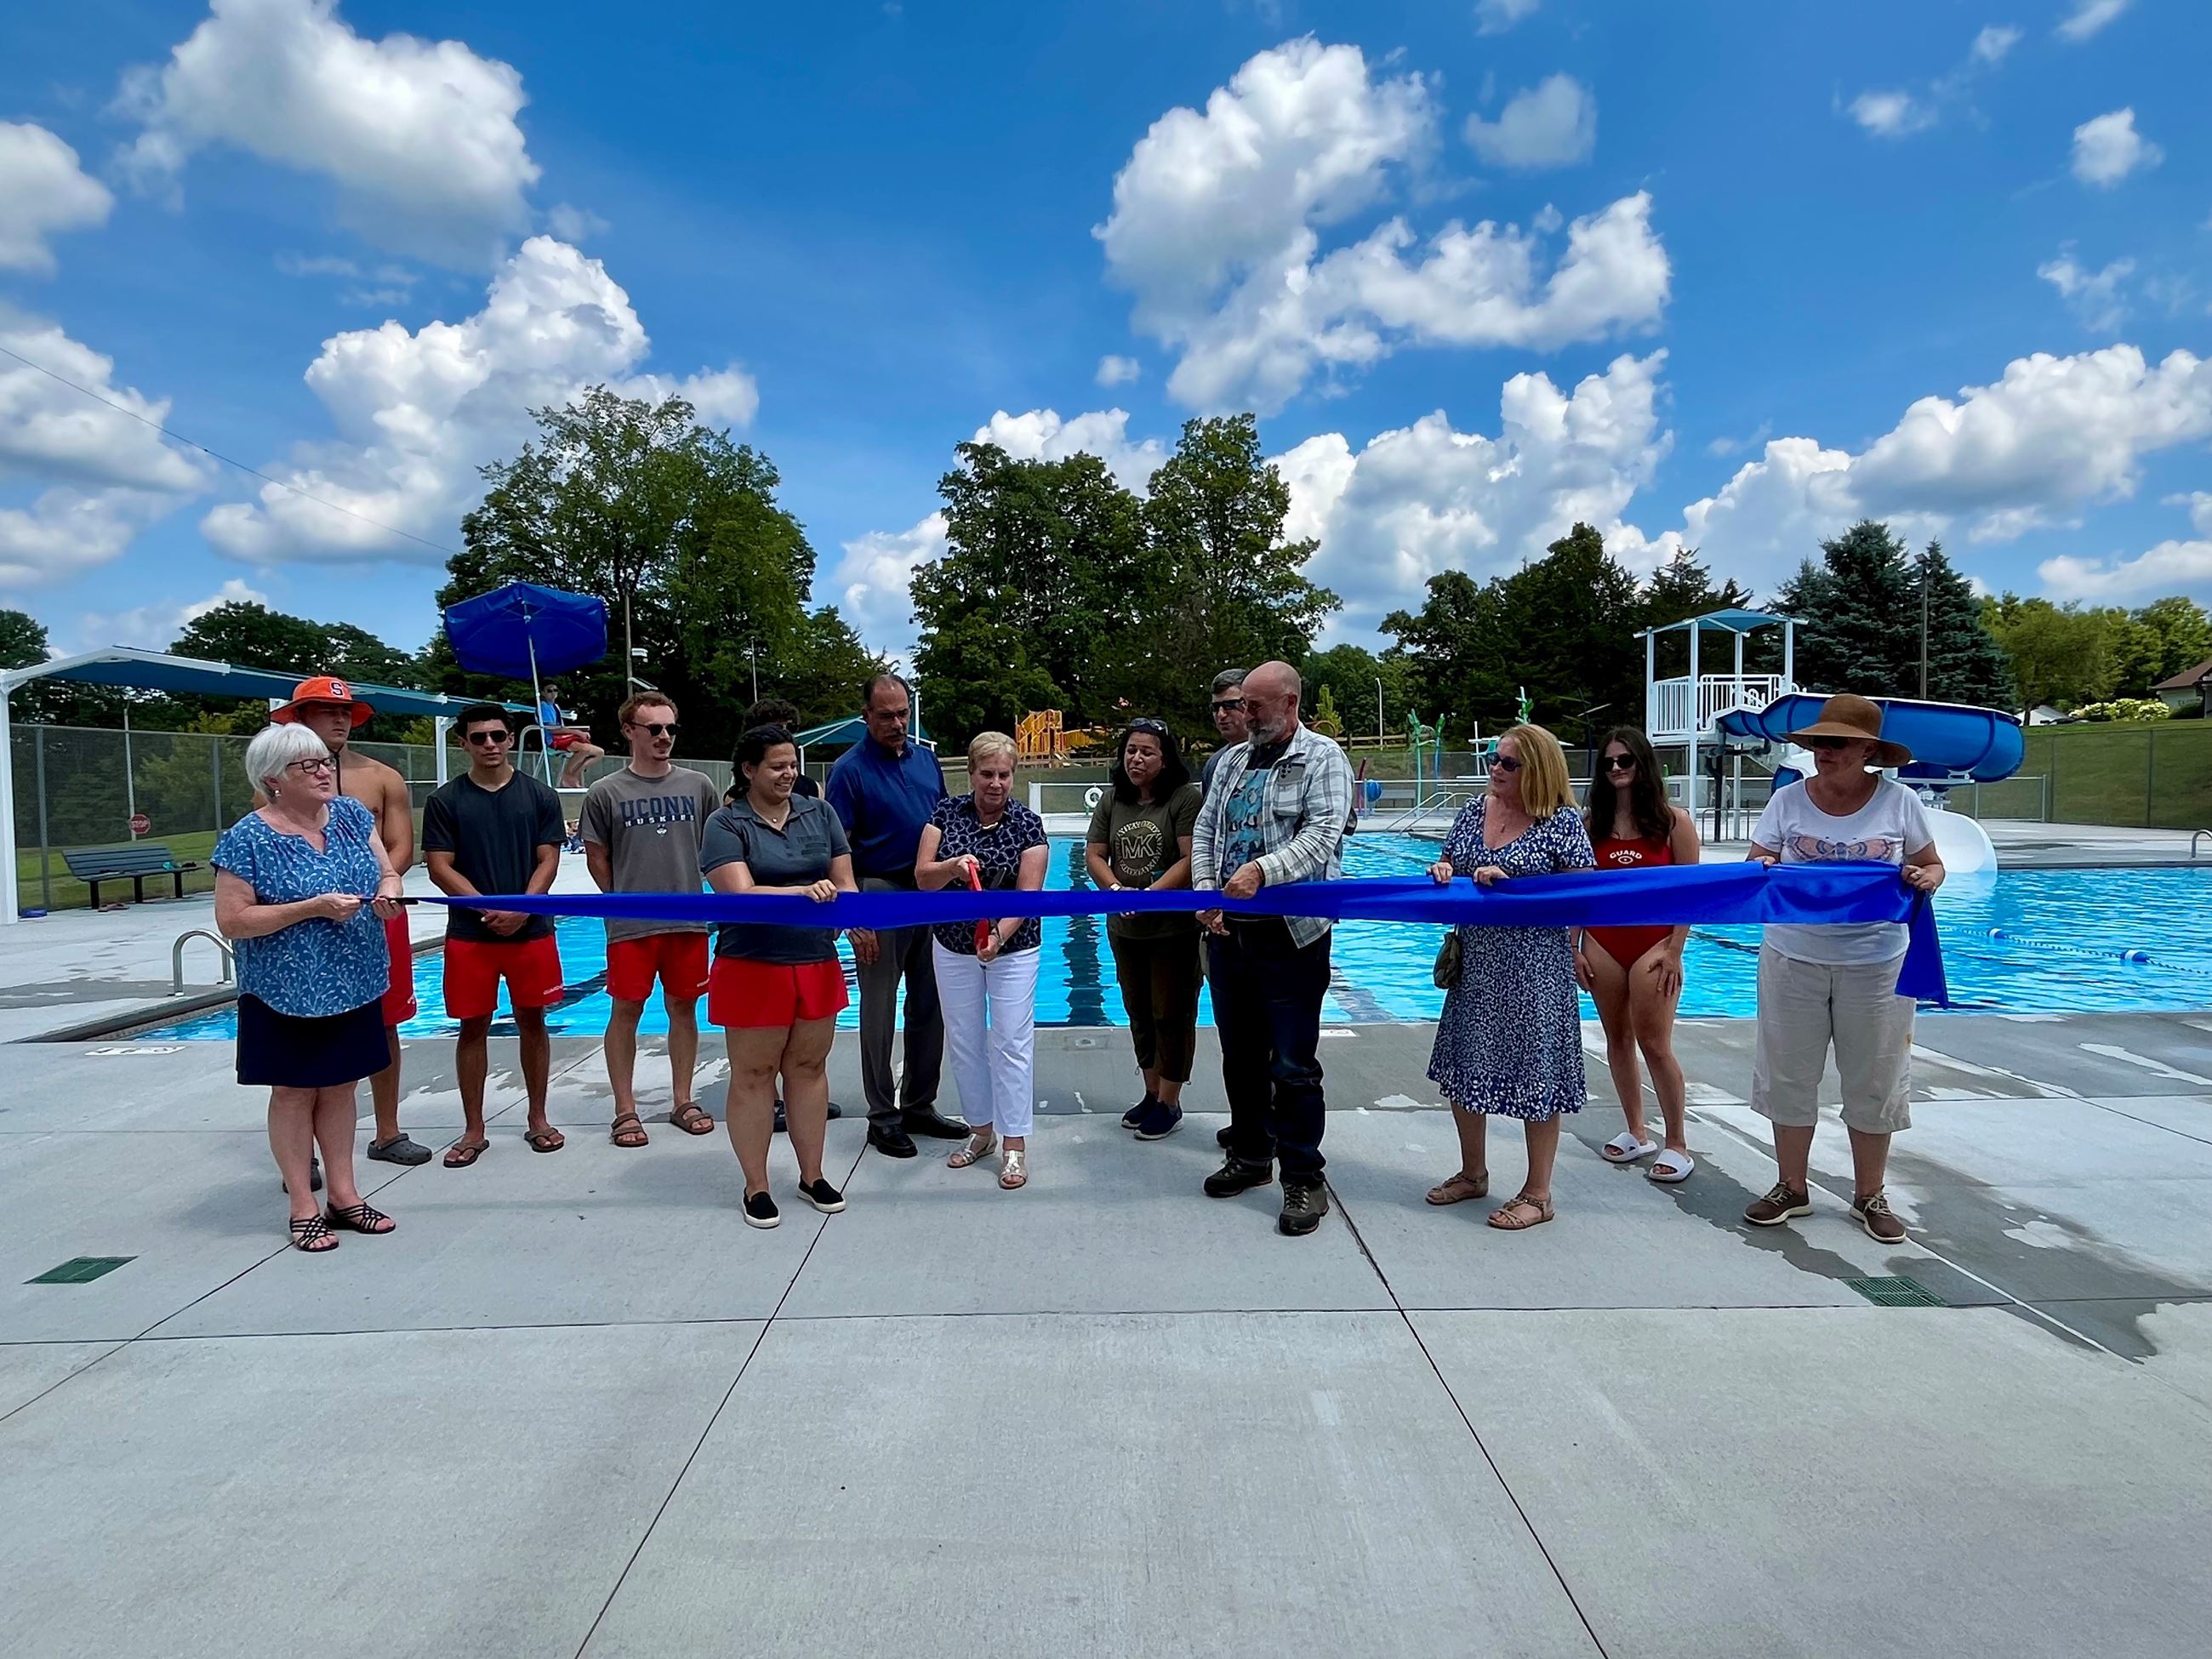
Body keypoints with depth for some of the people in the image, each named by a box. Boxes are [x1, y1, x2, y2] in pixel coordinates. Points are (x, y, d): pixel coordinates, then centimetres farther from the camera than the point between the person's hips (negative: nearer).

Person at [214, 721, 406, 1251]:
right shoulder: (247, 839, -13)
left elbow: (387, 871, 10)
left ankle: (344, 1195, 23)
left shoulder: (352, 815, 2)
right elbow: (232, 922, -15)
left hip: (352, 985, 5)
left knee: (339, 1086, 13)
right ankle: (304, 1208, 17)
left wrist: (388, 895, -13)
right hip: (287, 990, -4)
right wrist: (315, 907, -22)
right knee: (293, 1090, 7)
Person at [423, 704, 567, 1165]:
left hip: (531, 931, 0)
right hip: (468, 934, 0)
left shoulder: (539, 796, 3)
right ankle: (473, 1130, 17)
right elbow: (440, 867, -3)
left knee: (532, 1022, 8)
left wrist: (521, 910, -15)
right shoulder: (446, 800, 2)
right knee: (473, 1027, 6)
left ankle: (538, 1120, 21)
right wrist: (489, 910, -14)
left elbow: (548, 861, -1)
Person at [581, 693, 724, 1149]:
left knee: (683, 1007, 10)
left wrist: (685, 885, 10)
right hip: (629, 925, -2)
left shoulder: (698, 785, 3)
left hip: (689, 920, 2)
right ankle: (625, 1110, 16)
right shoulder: (606, 793, -2)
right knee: (626, 1010, 4)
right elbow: (597, 857, 6)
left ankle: (682, 1101, 22)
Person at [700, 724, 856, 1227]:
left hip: (816, 963, 4)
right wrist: (801, 892, -32)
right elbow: (742, 894, -18)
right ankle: (756, 1187, 19)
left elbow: (844, 883, 6)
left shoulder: (819, 813, 7)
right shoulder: (726, 824, -5)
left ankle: (812, 1176, 26)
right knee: (753, 1075, 5)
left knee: (809, 1068, 12)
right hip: (752, 967, -4)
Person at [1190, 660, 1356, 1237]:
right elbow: (1205, 830, 12)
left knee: (1293, 1065, -1)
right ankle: (1250, 1156, 32)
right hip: (1228, 931, 6)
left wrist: (1264, 869, -29)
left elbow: (1323, 833, -16)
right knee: (1241, 1055, 16)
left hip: (1292, 935, -6)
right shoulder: (1232, 760, 15)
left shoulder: (1323, 758, -3)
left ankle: (1303, 1179, 12)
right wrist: (1206, 892, -3)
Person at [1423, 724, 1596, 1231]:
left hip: (1535, 968, -6)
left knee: (1535, 1074, 2)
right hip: (1475, 963, 6)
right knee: (1463, 1068, 14)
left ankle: (1537, 1195, 18)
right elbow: (1449, 862, 17)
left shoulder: (1563, 822, -9)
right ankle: (1473, 1173, 33)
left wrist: (1511, 883, -22)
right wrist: (1441, 871, -7)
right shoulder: (1474, 810, 7)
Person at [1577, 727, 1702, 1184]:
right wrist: (1575, 948, 3)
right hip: (1602, 943, 4)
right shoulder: (1591, 820, 5)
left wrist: (1675, 951, -9)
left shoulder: (1673, 821, -4)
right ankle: (1635, 1133, 24)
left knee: (1654, 1043, -4)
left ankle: (1677, 1143, 10)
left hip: (1654, 942, -4)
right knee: (1617, 1039, 10)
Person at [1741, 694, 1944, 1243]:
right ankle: (1792, 1188, 23)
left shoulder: (1900, 801, -2)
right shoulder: (1788, 800, -2)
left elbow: (1932, 866, 7)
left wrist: (1924, 880, -15)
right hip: (1794, 958, 1)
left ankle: (1870, 1196, 27)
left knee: (1873, 1080, 10)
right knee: (1789, 1074, 8)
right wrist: (1764, 869, -21)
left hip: (1875, 964, 0)